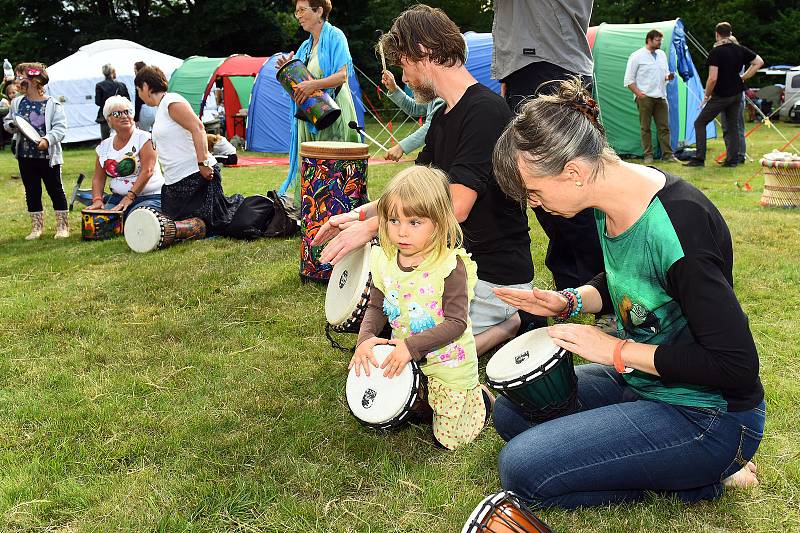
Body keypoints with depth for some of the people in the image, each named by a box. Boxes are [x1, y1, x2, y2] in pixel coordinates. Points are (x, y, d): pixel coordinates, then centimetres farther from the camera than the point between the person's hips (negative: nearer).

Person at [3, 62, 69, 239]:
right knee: (32, 192, 11)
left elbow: (60, 127, -12)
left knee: (55, 190, 4)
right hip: (25, 155, 5)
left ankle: (63, 226, 14)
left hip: (48, 155, -5)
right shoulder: (17, 102, 7)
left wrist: (48, 139, -27)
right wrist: (12, 125, -7)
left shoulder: (52, 104, -9)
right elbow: (7, 122, 16)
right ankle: (37, 227, 21)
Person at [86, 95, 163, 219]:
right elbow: (98, 178, 13)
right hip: (117, 198, 5)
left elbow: (147, 171, -15)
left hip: (150, 197, -5)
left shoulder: (144, 138, -4)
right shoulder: (104, 146, 12)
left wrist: (129, 197, -22)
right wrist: (97, 200, -6)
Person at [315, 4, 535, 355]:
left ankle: (509, 325, 1)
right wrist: (360, 214, 7)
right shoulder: (443, 117, 11)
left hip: (497, 276, -10)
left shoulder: (485, 111, -20)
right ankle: (503, 318, 14)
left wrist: (371, 227, -20)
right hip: (458, 259, 10)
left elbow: (454, 206, -26)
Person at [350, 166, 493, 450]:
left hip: (449, 362, -5)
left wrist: (411, 346, -32)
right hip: (404, 358, 6)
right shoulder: (384, 261, -6)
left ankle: (478, 397, 31)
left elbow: (456, 323, -26)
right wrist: (366, 338, -17)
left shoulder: (450, 265, -25)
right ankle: (430, 401, 33)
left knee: (449, 438, 2)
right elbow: (376, 308, 2)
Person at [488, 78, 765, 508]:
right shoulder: (613, 201, -4)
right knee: (511, 411, 12)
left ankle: (703, 473, -1)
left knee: (522, 468, -17)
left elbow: (736, 365, -28)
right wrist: (569, 302, -3)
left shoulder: (676, 226, -31)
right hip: (640, 380, 9)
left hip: (707, 414, -9)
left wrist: (614, 350, -21)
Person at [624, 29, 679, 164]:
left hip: (661, 97, 5)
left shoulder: (662, 54, 14)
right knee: (645, 127, 0)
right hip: (645, 97, -5)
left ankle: (667, 154, 8)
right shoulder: (637, 56, -4)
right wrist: (638, 93, -11)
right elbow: (629, 80, -4)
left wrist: (668, 77, 1)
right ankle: (648, 155, 7)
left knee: (664, 127, 4)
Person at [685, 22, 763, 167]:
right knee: (732, 126, 14)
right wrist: (743, 77, 13)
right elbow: (759, 62, 11)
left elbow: (713, 78, -21)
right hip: (737, 94, 7)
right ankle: (732, 159, 12)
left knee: (700, 123, 3)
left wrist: (706, 96, -7)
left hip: (721, 95, -6)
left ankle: (699, 158, -1)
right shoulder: (740, 50, 5)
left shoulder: (715, 52, -15)